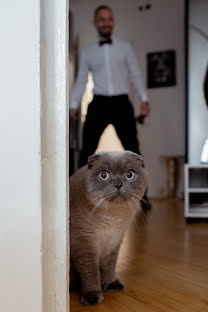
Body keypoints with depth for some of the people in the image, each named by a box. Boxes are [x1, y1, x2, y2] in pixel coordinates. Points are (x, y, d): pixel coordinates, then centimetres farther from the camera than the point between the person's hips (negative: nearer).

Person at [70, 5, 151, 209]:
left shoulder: (125, 48, 12)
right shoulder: (87, 52, 13)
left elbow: (136, 75, 9)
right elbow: (81, 81, 10)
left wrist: (144, 100, -2)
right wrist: (73, 106, 0)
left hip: (121, 103, 0)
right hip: (98, 104, 1)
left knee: (131, 150, -3)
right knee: (88, 151, -3)